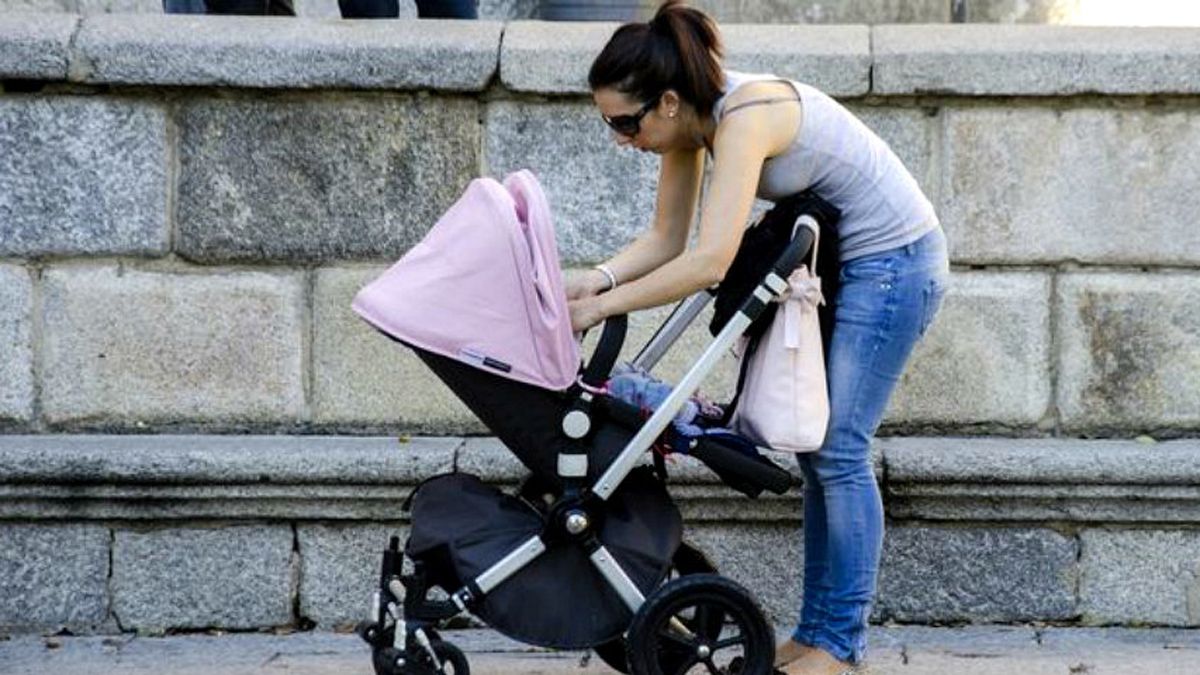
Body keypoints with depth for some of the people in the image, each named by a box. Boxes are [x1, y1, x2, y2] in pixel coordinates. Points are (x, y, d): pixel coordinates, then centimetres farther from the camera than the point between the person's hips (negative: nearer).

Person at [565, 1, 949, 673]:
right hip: (841, 259, 9)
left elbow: (710, 260, -37)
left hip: (896, 259, -9)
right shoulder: (690, 119, -4)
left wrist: (602, 306, -32)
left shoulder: (745, 116, -31)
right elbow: (667, 238, 1)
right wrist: (600, 278, -17)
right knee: (818, 447, 10)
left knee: (838, 449, -8)